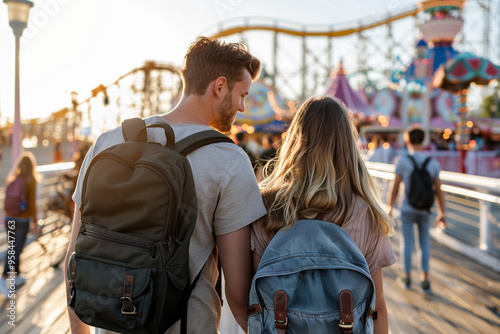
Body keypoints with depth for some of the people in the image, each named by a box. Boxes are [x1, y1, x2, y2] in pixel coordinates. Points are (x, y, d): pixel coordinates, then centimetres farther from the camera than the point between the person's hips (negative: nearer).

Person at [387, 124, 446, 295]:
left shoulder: (403, 160, -13)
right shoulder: (433, 163, -5)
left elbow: (394, 187, -10)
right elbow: (438, 191, -3)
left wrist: (390, 208, 2)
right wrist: (442, 214, 6)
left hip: (407, 210, -2)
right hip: (424, 210, 2)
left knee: (407, 241, 13)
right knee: (424, 241, 16)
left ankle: (407, 276, 25)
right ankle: (424, 279, 10)